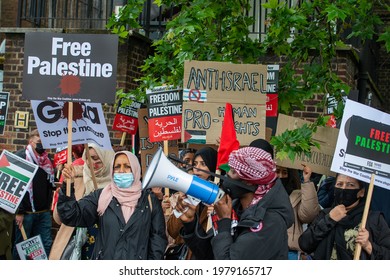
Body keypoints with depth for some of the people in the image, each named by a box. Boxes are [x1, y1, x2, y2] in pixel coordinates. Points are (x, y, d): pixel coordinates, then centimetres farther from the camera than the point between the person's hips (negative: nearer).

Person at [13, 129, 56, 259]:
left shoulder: (47, 160, 12)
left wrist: (48, 206, 7)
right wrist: (18, 211, -14)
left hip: (44, 212, 6)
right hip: (26, 212, -6)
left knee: (46, 244, 5)